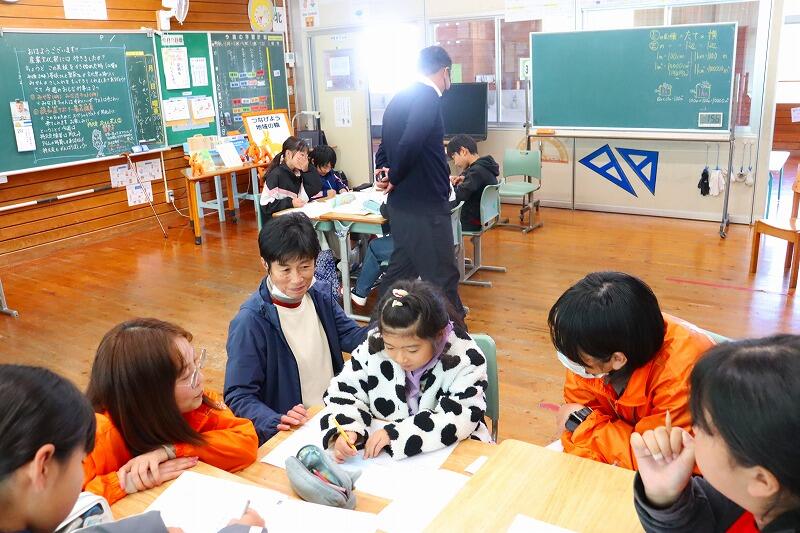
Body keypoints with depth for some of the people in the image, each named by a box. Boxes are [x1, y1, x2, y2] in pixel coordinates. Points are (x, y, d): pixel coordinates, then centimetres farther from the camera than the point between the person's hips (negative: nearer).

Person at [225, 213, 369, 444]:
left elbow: (350, 336, 6)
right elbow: (238, 396, -14)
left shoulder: (320, 294, 2)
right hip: (288, 438, -5)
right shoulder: (250, 322, -17)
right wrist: (277, 422, -31)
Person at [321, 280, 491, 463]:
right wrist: (345, 429, -21)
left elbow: (460, 419, -22)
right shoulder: (374, 347, -9)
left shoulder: (465, 359, -16)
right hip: (380, 456, 1)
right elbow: (345, 391, -2)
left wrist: (395, 433, -28)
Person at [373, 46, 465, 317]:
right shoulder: (428, 98, -14)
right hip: (424, 203, -10)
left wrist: (384, 171, 3)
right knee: (442, 276, -1)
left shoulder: (400, 98, 15)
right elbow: (410, 144, -27)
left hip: (403, 202, 10)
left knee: (403, 268, 18)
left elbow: (386, 144, 19)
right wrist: (394, 178, -12)